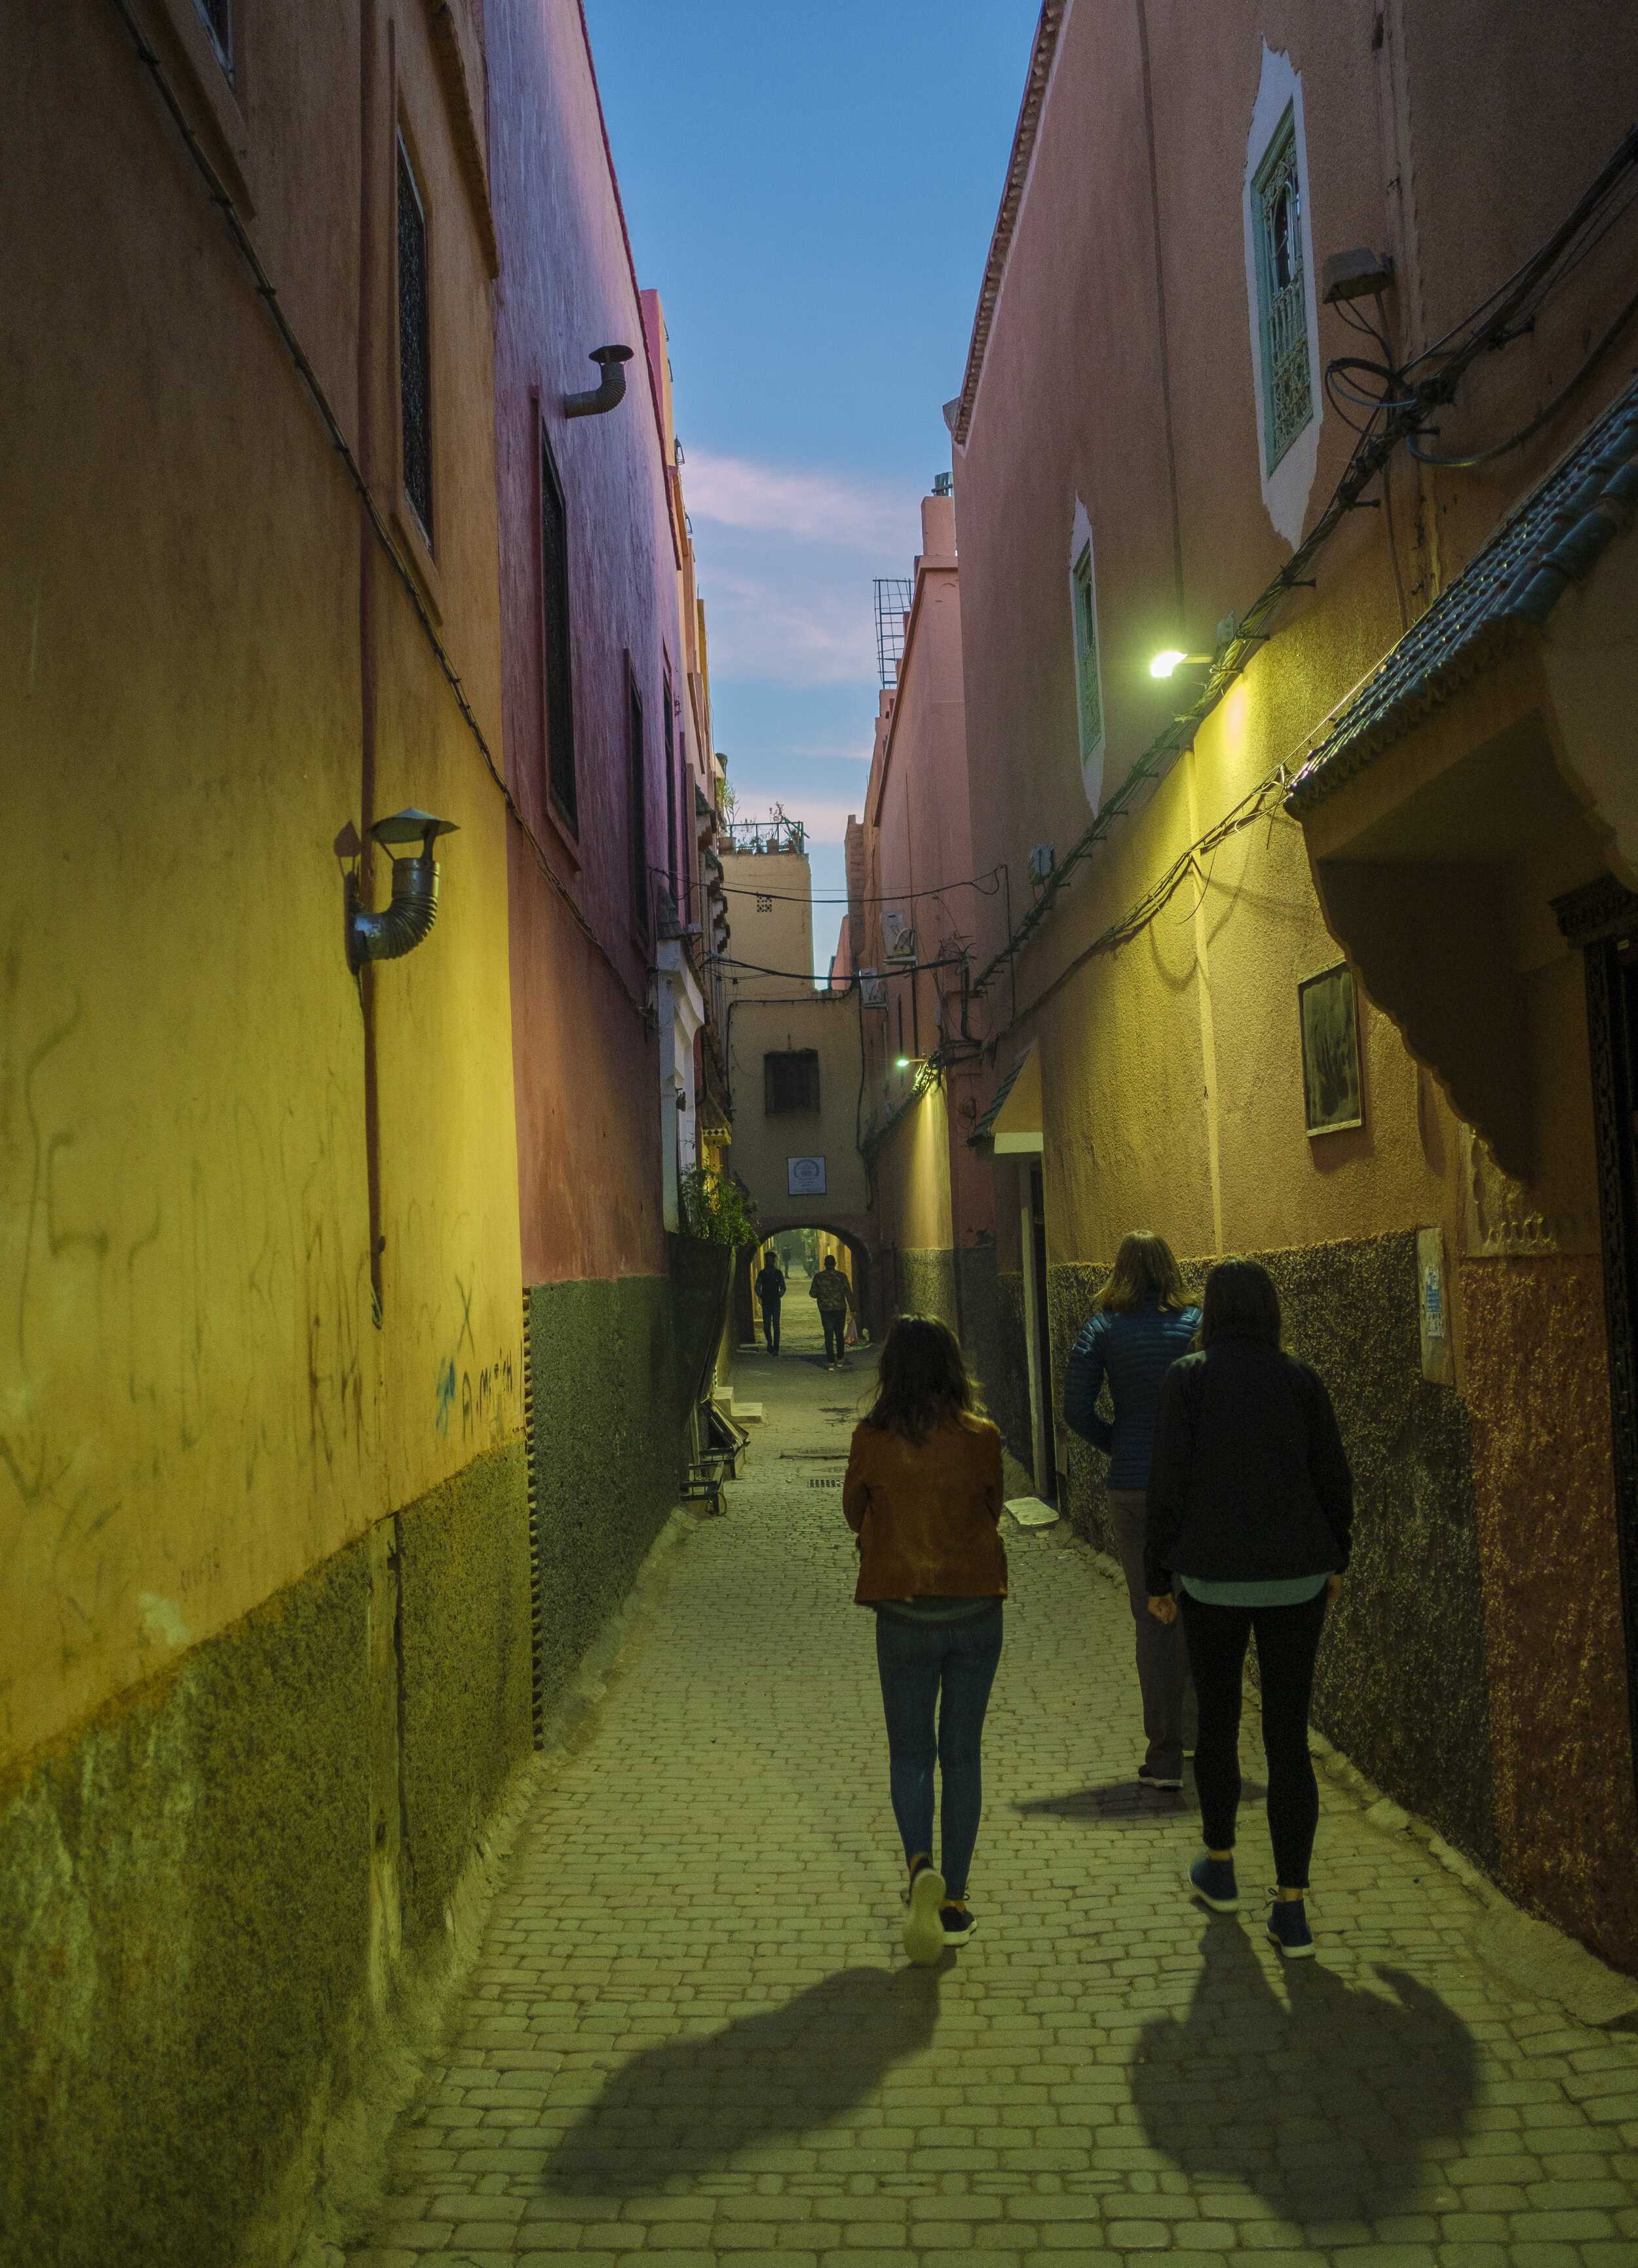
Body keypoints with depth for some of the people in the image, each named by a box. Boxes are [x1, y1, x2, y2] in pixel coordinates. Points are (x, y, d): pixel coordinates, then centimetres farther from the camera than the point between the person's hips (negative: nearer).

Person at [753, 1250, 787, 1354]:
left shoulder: (779, 1273, 5)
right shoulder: (762, 1273, 6)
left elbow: (783, 1288, 12)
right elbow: (757, 1287, 13)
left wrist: (779, 1296, 0)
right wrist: (761, 1296, 2)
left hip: (776, 1303, -1)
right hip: (766, 1303, 1)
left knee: (776, 1325, -7)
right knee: (766, 1325, 0)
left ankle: (776, 1348, -5)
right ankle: (769, 1342, 28)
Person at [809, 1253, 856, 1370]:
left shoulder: (819, 1277, -3)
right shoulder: (841, 1276, -2)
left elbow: (812, 1293, -2)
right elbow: (849, 1293, -4)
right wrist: (852, 1309, -2)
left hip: (826, 1311, -1)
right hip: (841, 1310, 1)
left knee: (829, 1336, 1)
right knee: (840, 1335, 15)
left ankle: (831, 1363, -3)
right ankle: (839, 1360, 20)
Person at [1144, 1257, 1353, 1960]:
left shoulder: (1186, 1378, -6)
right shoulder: (1301, 1380, -2)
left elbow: (1168, 1484, -8)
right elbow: (1334, 1480, 2)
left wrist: (1157, 1577, 2)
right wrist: (1335, 1559, 19)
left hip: (1213, 1579, -1)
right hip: (1295, 1578, 1)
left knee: (1216, 1719, 20)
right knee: (1288, 1738, 7)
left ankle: (1220, 1868, 35)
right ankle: (1291, 1909, 7)